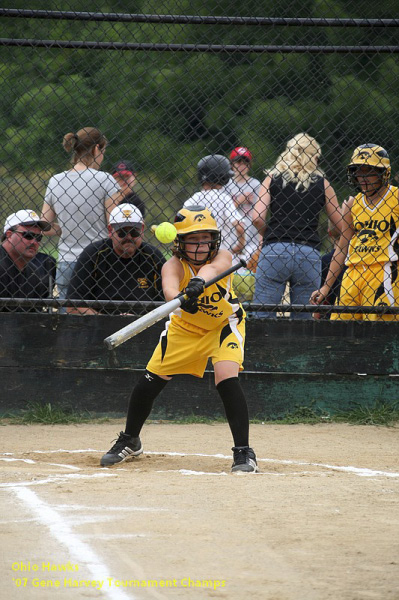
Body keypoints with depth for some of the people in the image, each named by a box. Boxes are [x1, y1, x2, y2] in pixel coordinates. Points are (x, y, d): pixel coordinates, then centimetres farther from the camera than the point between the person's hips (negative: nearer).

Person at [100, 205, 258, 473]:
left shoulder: (223, 257, -26)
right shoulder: (174, 265, -28)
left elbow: (213, 267, -50)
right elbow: (169, 286, -50)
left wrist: (199, 280, -72)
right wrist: (179, 298, -73)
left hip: (225, 323, -1)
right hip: (185, 327, 1)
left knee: (227, 378, -24)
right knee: (150, 381, -1)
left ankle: (244, 452, -12)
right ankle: (130, 441, 26)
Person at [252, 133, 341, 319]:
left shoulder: (272, 178, 8)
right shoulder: (322, 184, 10)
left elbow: (258, 218, -3)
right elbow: (341, 225, 11)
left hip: (274, 251, -1)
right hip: (309, 253, 1)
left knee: (262, 316, -3)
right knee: (303, 319, 6)